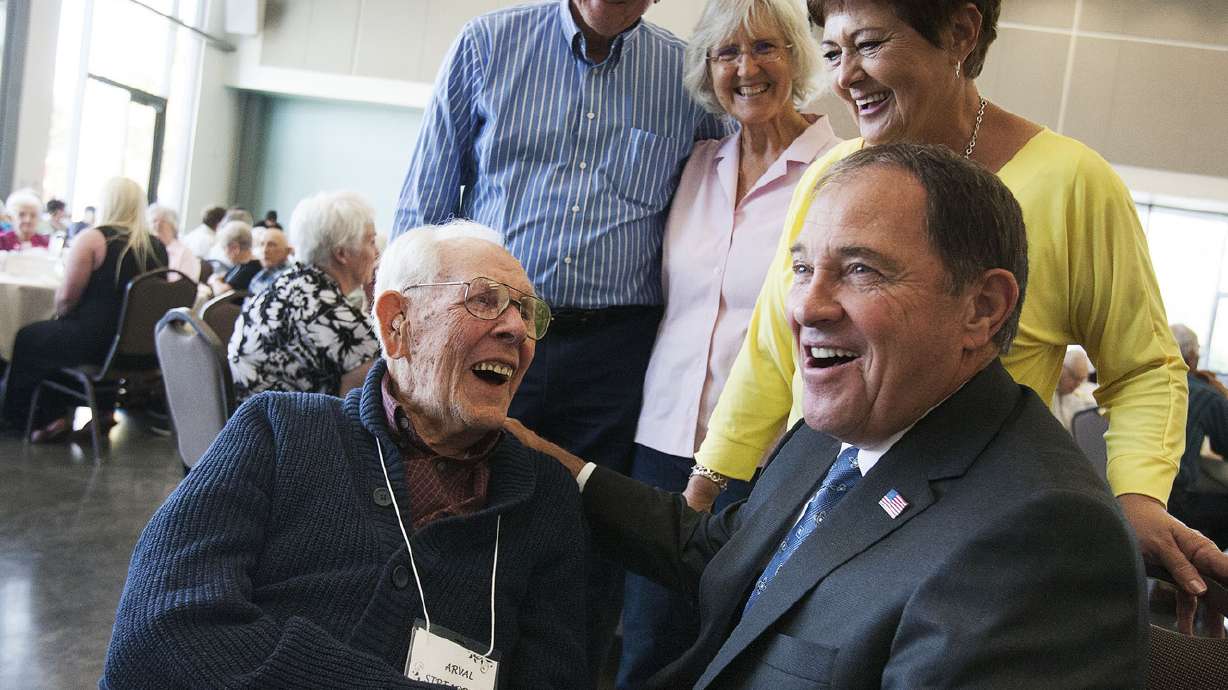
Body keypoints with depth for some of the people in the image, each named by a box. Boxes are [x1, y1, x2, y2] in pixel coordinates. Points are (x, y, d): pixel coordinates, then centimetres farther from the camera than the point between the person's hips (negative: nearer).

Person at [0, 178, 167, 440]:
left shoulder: (92, 238, -13)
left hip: (95, 340, -6)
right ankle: (104, 408, 28)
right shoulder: (157, 247, 3)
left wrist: (60, 313, 10)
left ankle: (51, 417, 22)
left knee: (27, 339, 22)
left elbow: (66, 296, -13)